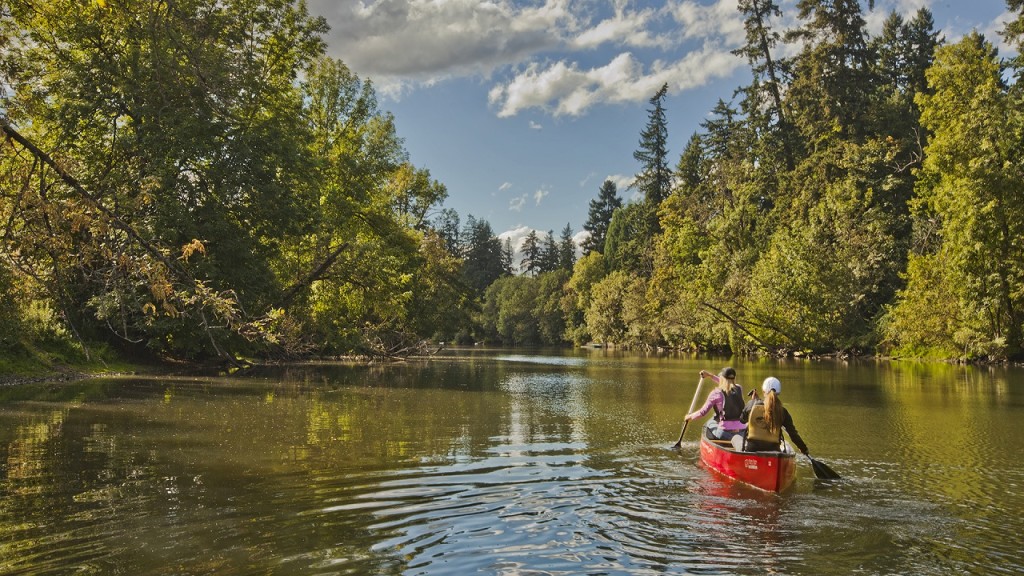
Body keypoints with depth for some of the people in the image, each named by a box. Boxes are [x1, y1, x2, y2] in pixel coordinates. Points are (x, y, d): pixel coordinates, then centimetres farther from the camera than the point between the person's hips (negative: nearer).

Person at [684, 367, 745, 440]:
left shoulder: (716, 393, -7)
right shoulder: (739, 389, 6)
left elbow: (703, 412, 0)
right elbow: (725, 384, 30)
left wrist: (690, 416, 18)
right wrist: (711, 376, 37)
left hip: (725, 433, -4)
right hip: (742, 432, 4)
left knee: (709, 424, 26)